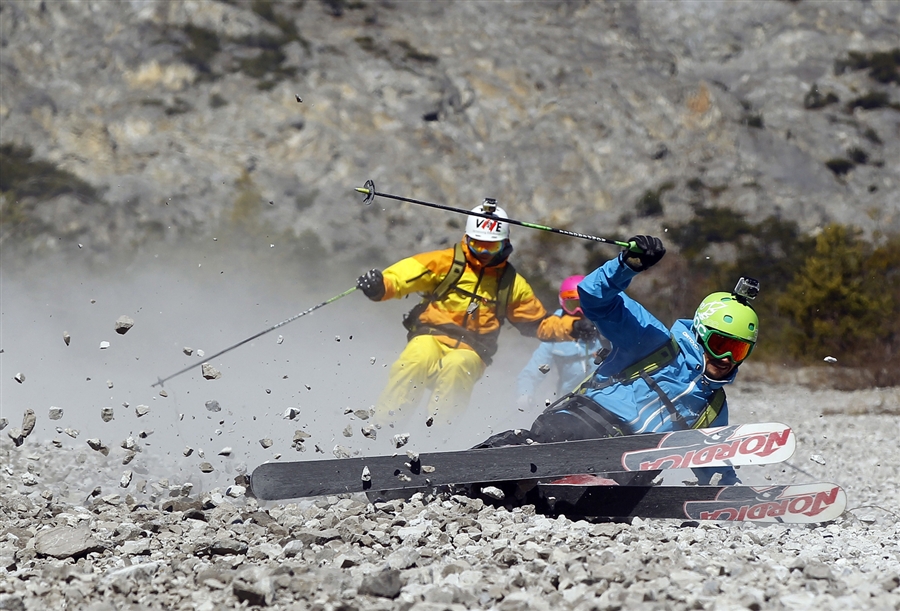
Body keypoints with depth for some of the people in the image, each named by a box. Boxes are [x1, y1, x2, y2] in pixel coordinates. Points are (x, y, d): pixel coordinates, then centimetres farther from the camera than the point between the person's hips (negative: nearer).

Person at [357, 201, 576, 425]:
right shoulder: (446, 262, 7)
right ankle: (383, 423, -29)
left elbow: (538, 322, 25)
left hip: (470, 352, 1)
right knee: (417, 360, -35)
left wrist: (570, 327, 7)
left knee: (456, 367, -35)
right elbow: (405, 273, -5)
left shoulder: (511, 284, 17)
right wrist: (381, 285, -26)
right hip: (431, 336, -1)